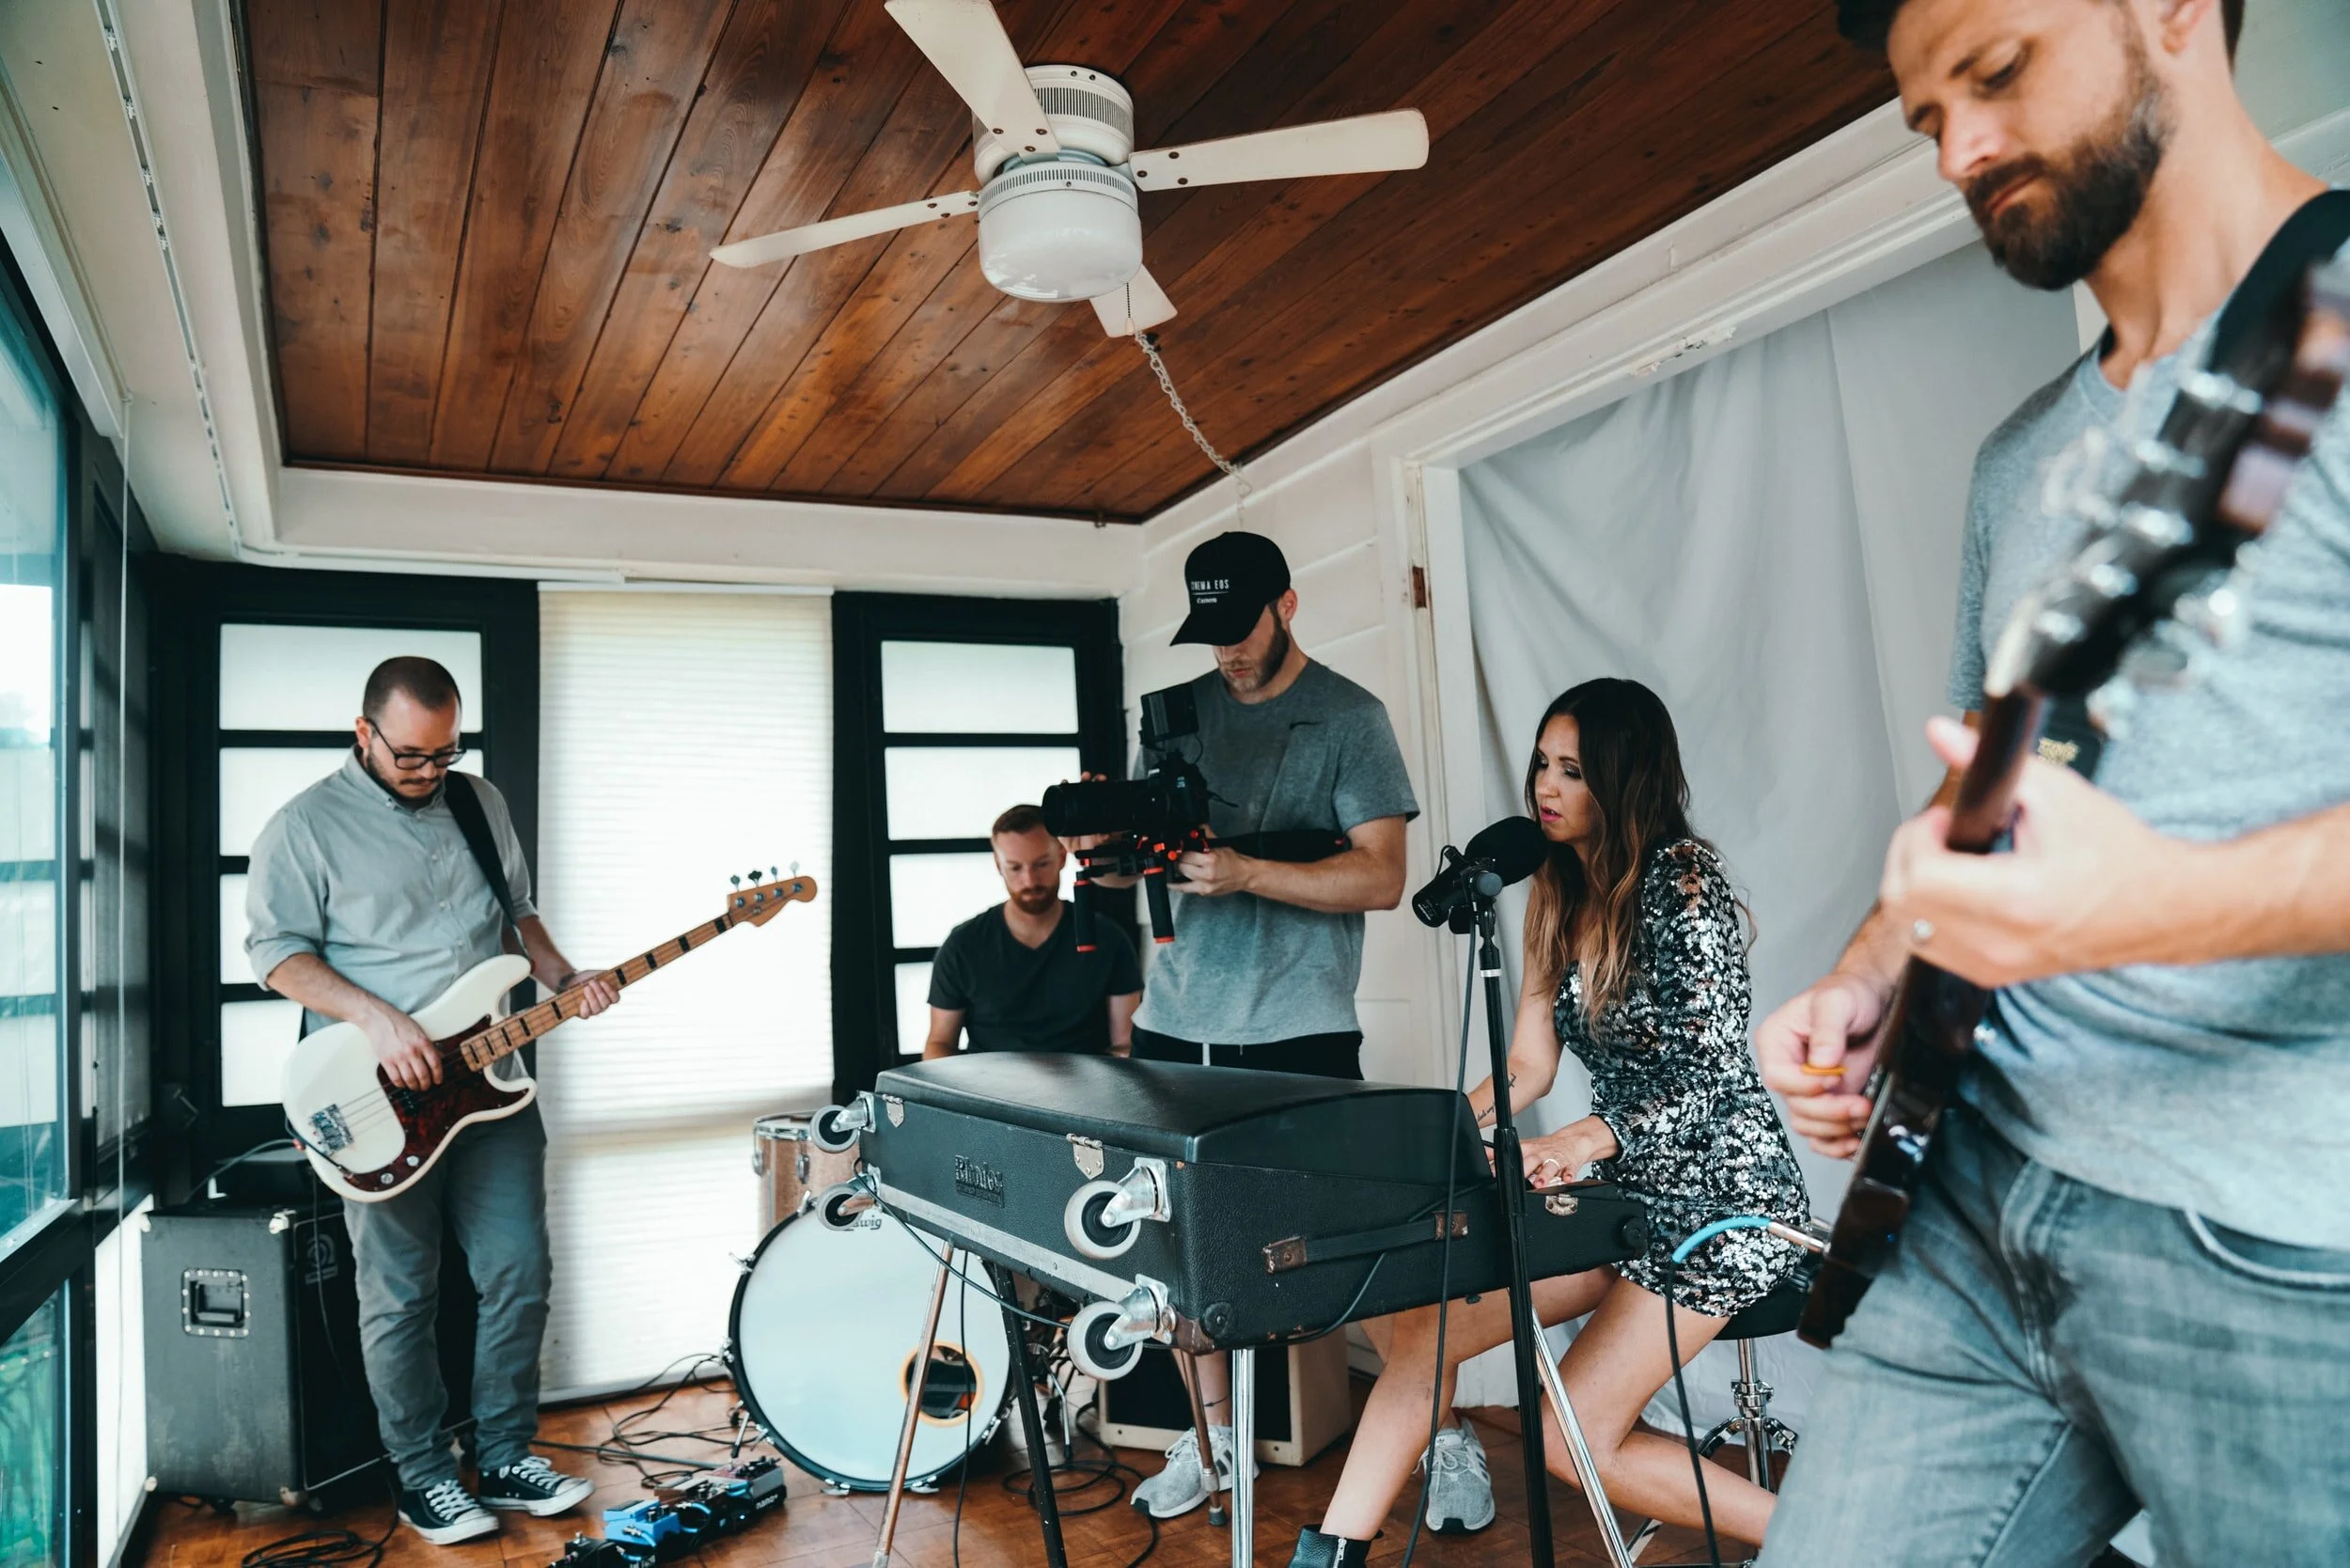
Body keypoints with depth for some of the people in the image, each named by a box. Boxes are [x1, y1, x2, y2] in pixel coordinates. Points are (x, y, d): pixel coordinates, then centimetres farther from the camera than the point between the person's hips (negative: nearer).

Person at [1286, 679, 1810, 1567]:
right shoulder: (1560, 893, 7)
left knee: (1576, 1437, -11)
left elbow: (1710, 1079, -23)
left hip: (1721, 1195, -7)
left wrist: (1578, 1143, -39)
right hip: (1626, 1192, 8)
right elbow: (1527, 1068, 6)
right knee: (1424, 1327, -5)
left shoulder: (1683, 883, -16)